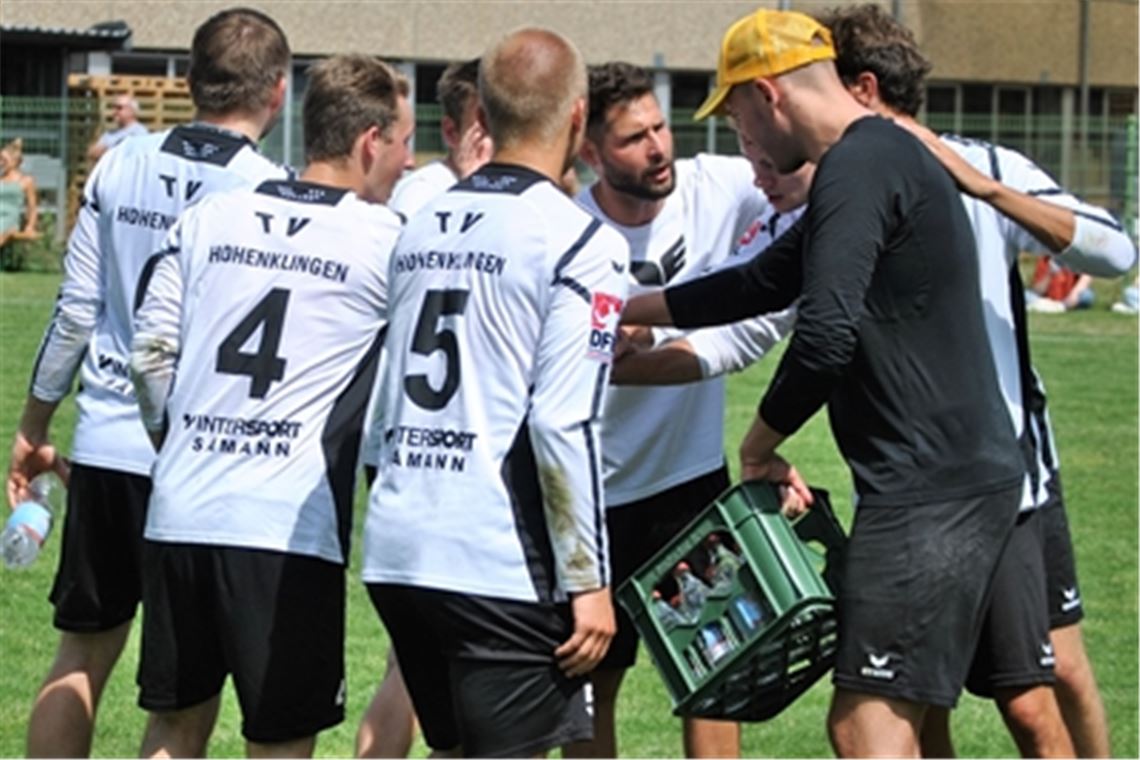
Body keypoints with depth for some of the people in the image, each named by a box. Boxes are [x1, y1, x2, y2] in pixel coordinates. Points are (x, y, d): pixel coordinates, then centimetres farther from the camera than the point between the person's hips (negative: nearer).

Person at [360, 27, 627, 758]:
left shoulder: (422, 227, 13)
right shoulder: (580, 243, -9)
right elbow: (564, 425, -15)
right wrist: (588, 581, -11)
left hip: (396, 552, 7)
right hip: (501, 563, -7)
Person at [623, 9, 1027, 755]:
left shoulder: (858, 170, -14)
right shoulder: (883, 158, 21)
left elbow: (825, 334, -24)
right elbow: (762, 285, 32)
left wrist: (760, 443, -8)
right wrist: (620, 310, 37)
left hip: (932, 491, -11)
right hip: (955, 478, 11)